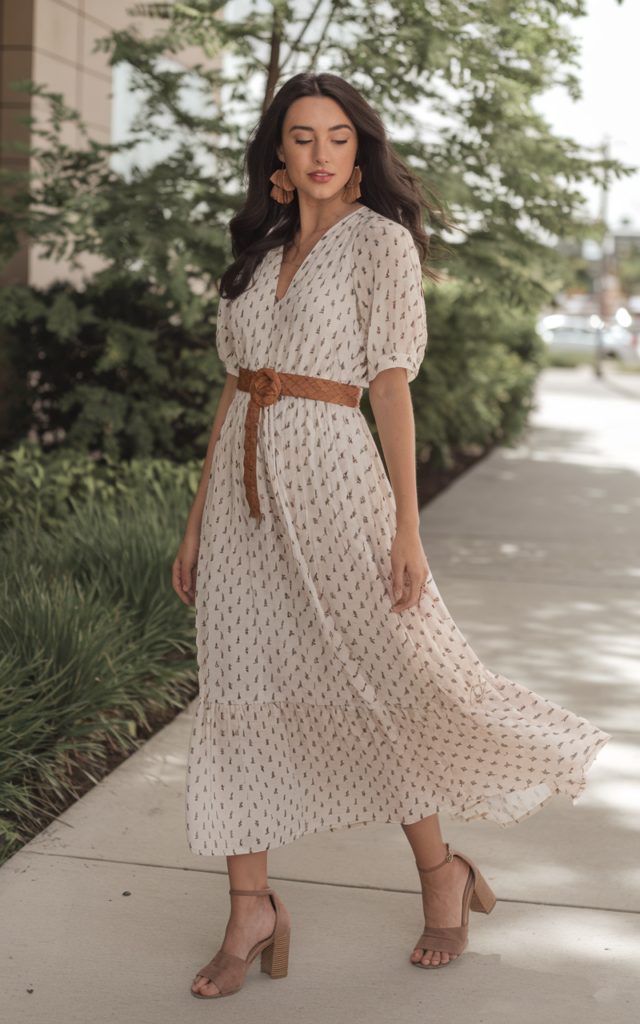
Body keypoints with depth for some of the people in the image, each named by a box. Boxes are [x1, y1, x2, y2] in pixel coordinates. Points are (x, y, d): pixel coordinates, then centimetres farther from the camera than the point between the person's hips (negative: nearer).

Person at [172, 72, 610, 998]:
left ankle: (441, 873, 22)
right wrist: (196, 525, 12)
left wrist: (406, 526, -13)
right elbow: (233, 391, 15)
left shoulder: (380, 241, -1)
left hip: (328, 477, -6)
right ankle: (252, 908, 15)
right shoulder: (260, 253, 15)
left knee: (382, 677, -1)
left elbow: (393, 387, -8)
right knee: (241, 694, 5)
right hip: (243, 486, 6)